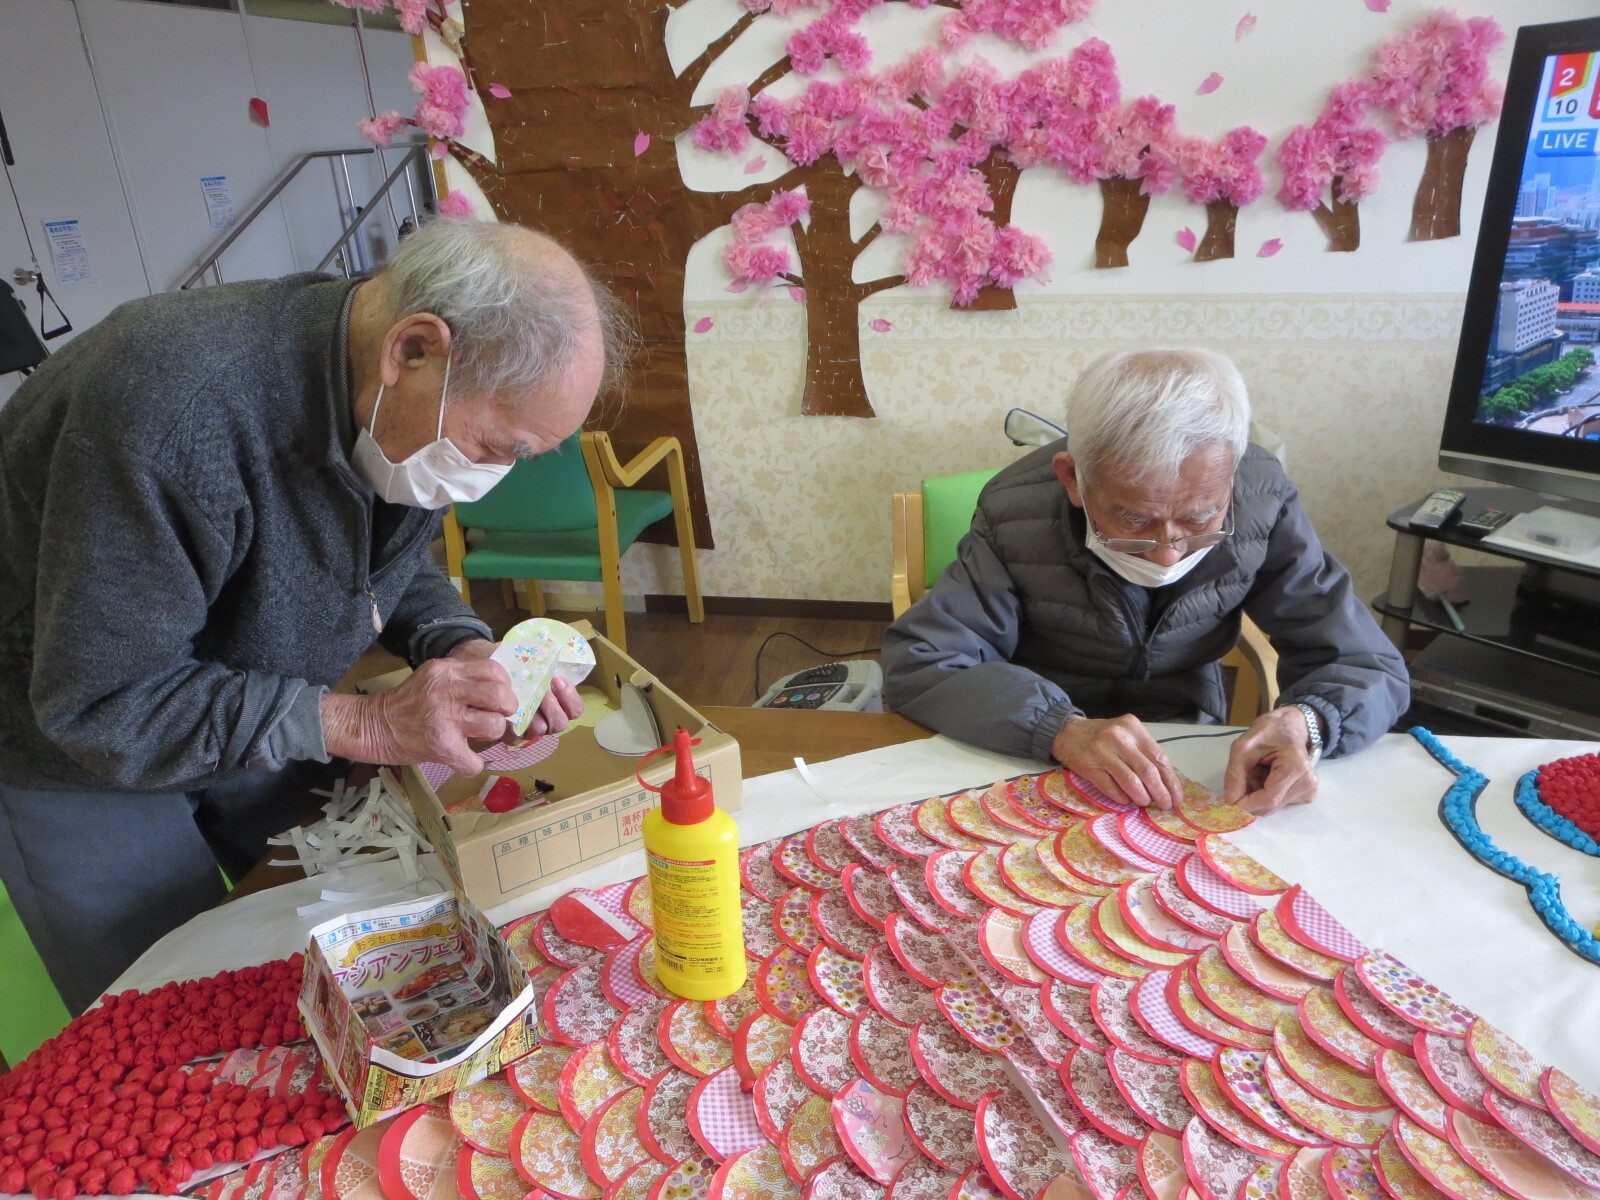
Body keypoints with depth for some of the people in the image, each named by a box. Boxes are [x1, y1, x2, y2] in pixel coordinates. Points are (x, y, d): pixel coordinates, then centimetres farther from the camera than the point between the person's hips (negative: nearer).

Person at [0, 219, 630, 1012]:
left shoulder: (410, 410, -16)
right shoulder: (177, 403, -38)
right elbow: (99, 706, -33)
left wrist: (468, 651, -18)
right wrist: (367, 725, -37)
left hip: (264, 727, 6)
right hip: (77, 748, -5)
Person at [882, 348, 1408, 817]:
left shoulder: (1262, 503, -14)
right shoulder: (1018, 513, -21)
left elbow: (1369, 666, -8)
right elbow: (915, 663, -23)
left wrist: (1303, 722, -30)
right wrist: (1061, 728, -36)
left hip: (1189, 759, 3)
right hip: (1032, 763, -2)